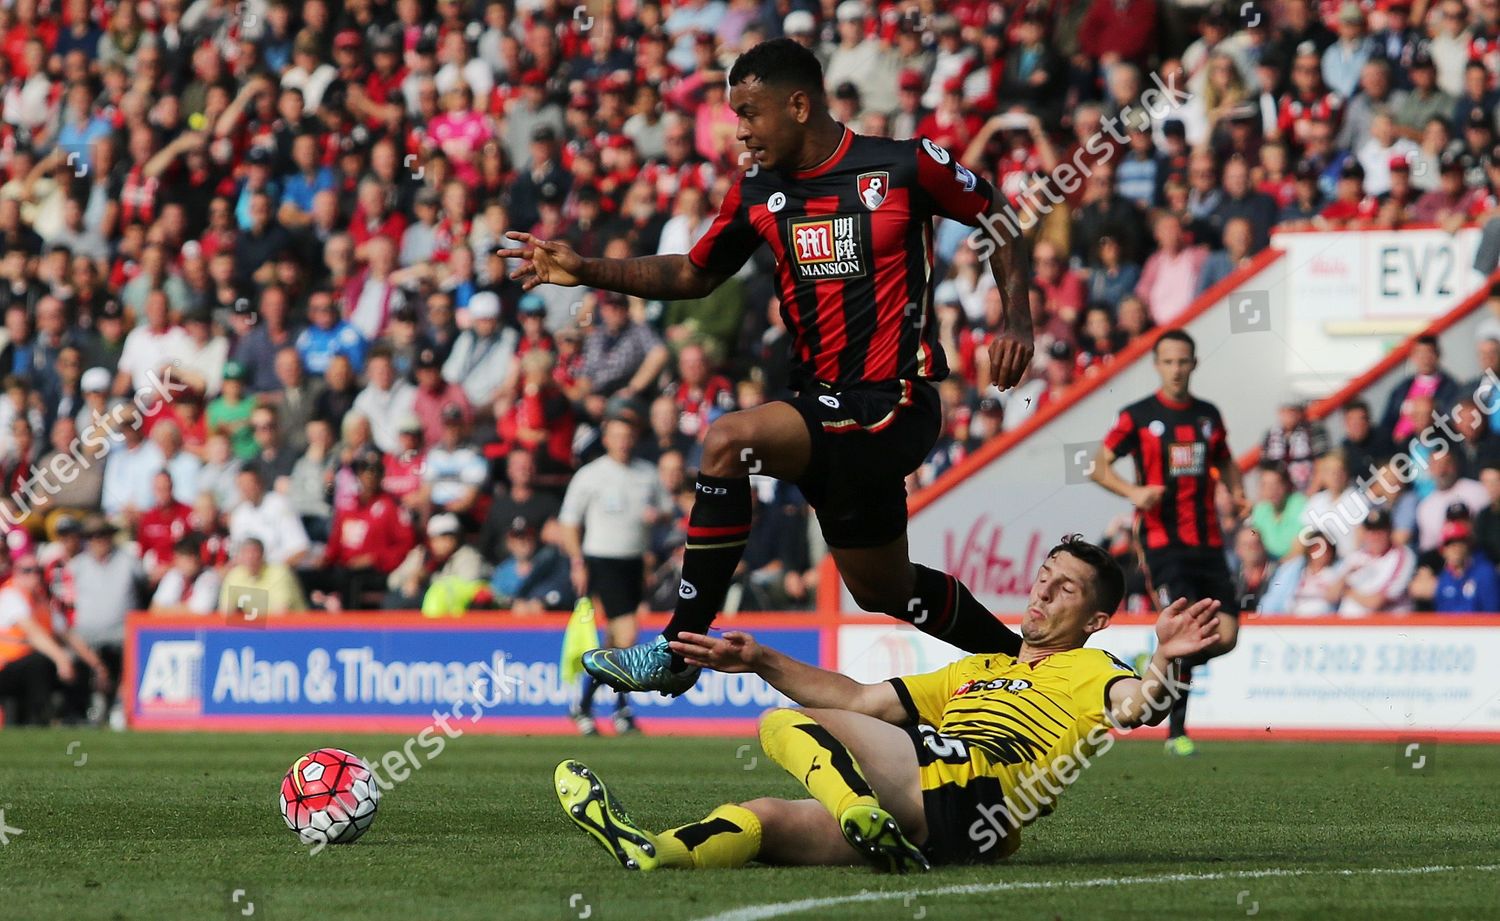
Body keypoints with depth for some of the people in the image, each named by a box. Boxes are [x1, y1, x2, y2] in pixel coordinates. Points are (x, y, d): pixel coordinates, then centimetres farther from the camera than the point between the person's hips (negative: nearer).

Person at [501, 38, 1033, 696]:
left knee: (728, 440, -26)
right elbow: (694, 274, 17)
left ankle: (678, 650, -21)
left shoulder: (907, 165, -8)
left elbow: (997, 223, 5)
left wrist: (1017, 321, -7)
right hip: (829, 406, 8)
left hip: (896, 402, -8)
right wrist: (586, 271, 6)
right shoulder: (758, 191, 8)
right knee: (881, 590, 17)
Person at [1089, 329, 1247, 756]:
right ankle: (1176, 732, -5)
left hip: (1207, 541, 5)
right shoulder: (1138, 416, -1)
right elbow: (1099, 466, 0)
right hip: (1163, 541, -5)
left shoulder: (1208, 415, 12)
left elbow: (1225, 461, 27)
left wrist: (1236, 491, 6)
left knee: (1225, 636, -4)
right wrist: (1132, 492, -19)